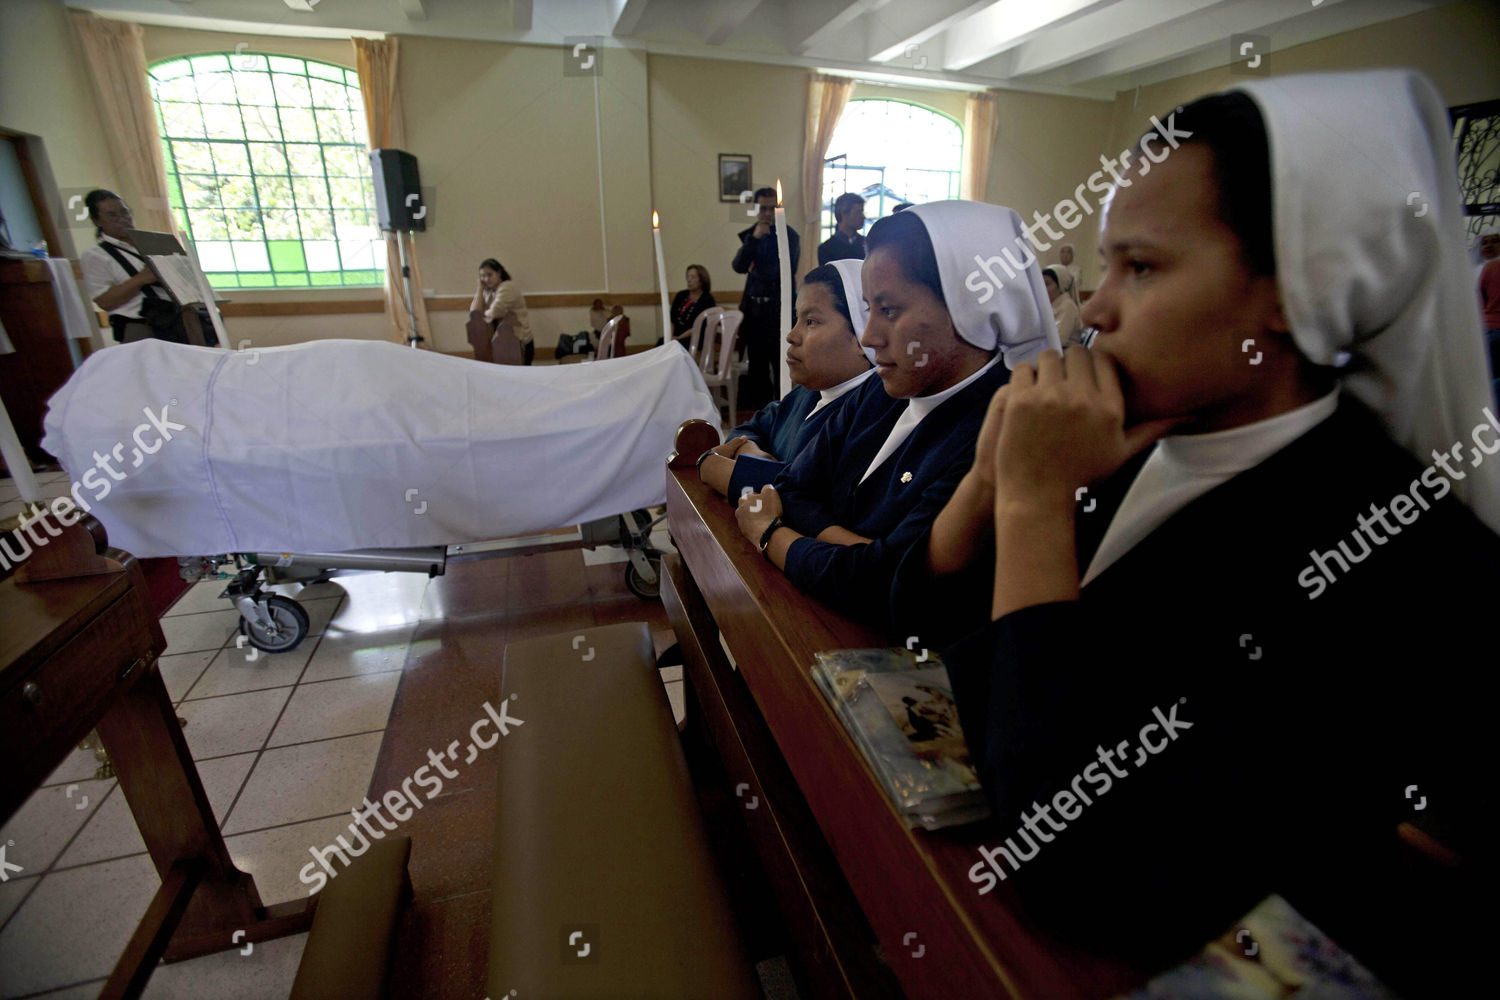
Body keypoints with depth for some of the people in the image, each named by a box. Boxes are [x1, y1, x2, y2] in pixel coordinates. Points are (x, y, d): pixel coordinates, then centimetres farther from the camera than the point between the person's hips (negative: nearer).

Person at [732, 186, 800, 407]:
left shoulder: (789, 236, -1)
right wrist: (754, 238, -11)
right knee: (757, 369, 10)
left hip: (779, 309, -5)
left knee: (782, 367, -4)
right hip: (755, 311, 5)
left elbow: (787, 269, -9)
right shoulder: (749, 236, 12)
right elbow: (738, 266, -1)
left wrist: (757, 270, 0)